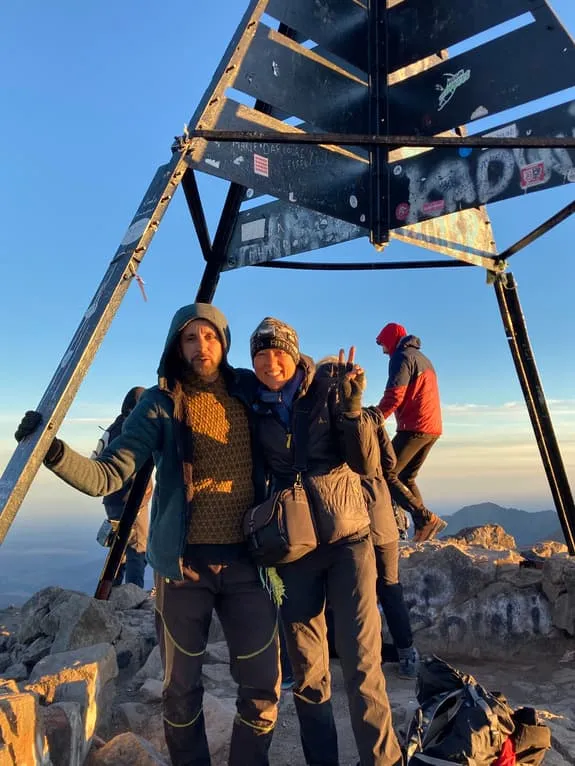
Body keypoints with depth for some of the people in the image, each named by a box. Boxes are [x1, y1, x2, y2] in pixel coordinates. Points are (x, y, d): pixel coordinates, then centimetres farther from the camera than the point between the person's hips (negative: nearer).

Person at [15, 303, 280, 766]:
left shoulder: (249, 392, 3)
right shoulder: (161, 403, -3)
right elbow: (107, 475, -10)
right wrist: (54, 452, -28)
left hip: (246, 559, 2)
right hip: (183, 560, -1)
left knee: (263, 684, 7)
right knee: (181, 685, 12)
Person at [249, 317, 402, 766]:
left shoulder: (329, 395, -3)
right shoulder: (254, 411, 3)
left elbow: (366, 464, -10)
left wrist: (352, 408, -23)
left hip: (347, 539, -2)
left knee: (362, 665, -9)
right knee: (306, 673, 7)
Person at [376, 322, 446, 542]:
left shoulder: (402, 357, -6)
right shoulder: (422, 358, 24)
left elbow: (394, 397, -17)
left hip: (414, 427, -10)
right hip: (432, 428, 10)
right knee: (405, 477, 15)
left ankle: (425, 519, -13)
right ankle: (423, 524, 4)